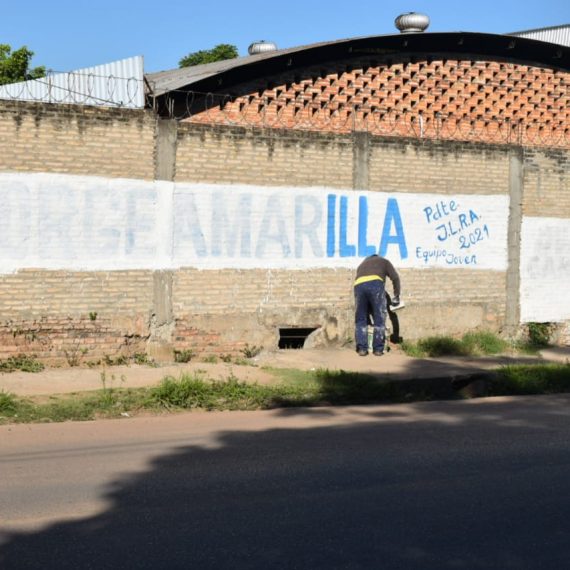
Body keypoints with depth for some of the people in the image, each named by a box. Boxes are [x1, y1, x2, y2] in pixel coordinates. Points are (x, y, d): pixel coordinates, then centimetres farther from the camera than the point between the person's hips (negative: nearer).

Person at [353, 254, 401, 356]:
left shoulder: (362, 264, 42)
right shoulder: (383, 261, 34)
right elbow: (395, 277, 19)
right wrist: (396, 296, 26)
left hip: (359, 285, 3)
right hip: (375, 283, -3)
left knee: (360, 319, 12)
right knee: (379, 319, 6)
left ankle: (362, 348, 6)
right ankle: (378, 349, 5)